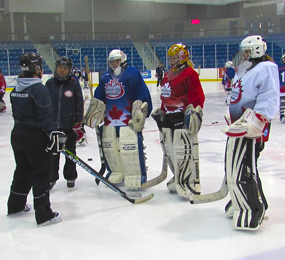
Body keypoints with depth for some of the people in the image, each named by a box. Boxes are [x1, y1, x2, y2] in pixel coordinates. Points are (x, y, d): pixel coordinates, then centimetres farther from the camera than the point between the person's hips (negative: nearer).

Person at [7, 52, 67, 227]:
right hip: (35, 138, -8)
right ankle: (44, 215, 5)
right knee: (41, 174, 0)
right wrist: (55, 134, -20)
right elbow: (45, 117, -22)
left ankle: (15, 206, 36)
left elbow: (16, 114, 15)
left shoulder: (16, 90, 8)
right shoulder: (39, 89, -17)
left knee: (22, 170, 22)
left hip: (17, 134, 8)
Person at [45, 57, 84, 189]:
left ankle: (70, 177, 27)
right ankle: (51, 178, 22)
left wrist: (79, 124, -6)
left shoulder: (74, 84, -4)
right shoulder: (50, 84, 2)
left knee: (70, 152, 12)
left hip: (69, 125, -1)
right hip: (52, 124, 2)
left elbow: (79, 105, -3)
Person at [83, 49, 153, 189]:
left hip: (129, 120, -6)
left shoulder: (132, 74, -3)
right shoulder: (105, 78, 16)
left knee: (132, 148, -11)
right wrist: (94, 113, 14)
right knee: (109, 147, 10)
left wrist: (141, 111, -13)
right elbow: (98, 100, 22)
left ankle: (137, 176, -1)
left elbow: (142, 94, -7)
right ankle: (116, 173, 27)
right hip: (109, 120, 7)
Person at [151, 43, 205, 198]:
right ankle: (178, 179, 28)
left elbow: (197, 96, -15)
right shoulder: (167, 76, 19)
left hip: (183, 118, -9)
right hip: (167, 118, 10)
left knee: (185, 151, -11)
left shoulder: (190, 74, -9)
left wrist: (194, 110, -23)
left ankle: (190, 183, -4)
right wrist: (160, 111, 27)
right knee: (169, 150, 14)